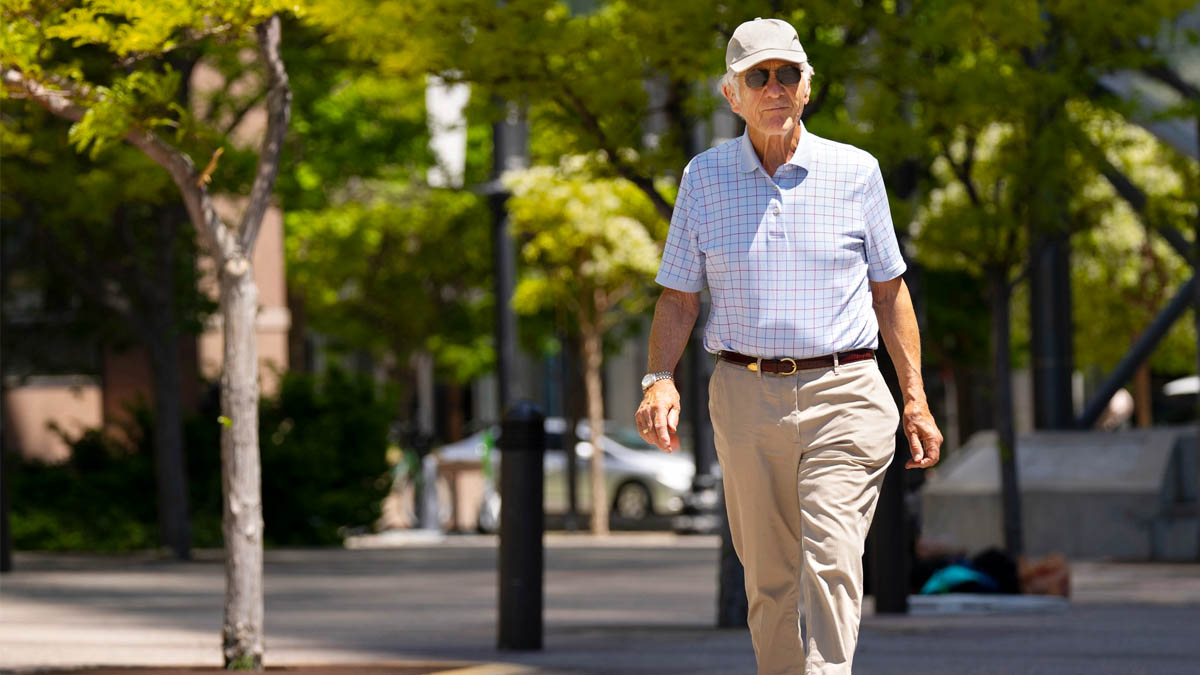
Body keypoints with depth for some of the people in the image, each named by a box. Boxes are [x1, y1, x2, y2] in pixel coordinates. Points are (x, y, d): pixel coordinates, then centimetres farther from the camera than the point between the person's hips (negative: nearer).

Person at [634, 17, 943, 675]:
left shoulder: (855, 171, 5)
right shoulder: (704, 177, 7)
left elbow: (890, 290, 11)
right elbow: (679, 297, 10)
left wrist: (915, 398, 5)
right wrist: (660, 379, -7)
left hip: (843, 395, -2)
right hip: (746, 396, 2)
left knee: (830, 563, -15)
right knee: (769, 575, 6)